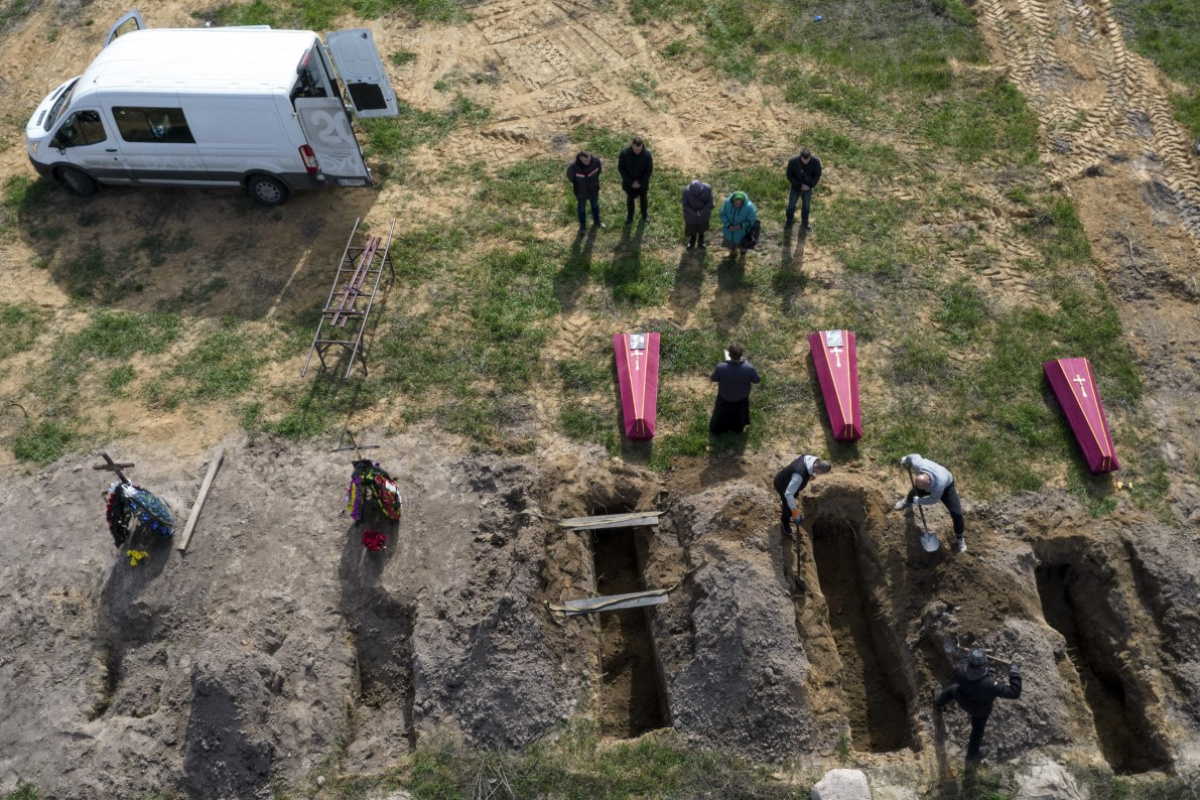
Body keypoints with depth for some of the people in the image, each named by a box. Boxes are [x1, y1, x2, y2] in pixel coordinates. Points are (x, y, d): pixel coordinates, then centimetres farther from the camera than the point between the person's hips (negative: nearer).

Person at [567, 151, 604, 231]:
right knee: (582, 209, 24)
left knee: (595, 206, 29)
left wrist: (595, 183, 7)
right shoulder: (573, 166, -37)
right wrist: (577, 187, 1)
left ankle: (596, 221, 59)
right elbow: (570, 178, -14)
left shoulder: (596, 161, -29)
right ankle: (582, 225, 51)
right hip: (581, 193, -3)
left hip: (594, 190, 3)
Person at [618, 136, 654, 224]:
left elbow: (649, 170, -13)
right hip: (629, 182, 0)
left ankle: (644, 214, 49)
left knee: (643, 198, 23)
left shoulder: (647, 154, -26)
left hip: (642, 182, 0)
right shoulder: (624, 153, -26)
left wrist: (641, 182, -17)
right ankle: (629, 215, 46)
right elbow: (621, 169, -15)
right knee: (630, 199, 22)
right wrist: (631, 182, -16)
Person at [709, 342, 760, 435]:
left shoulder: (721, 367, -38)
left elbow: (713, 379, -17)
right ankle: (739, 429, 61)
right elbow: (757, 380, -15)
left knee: (721, 414, 30)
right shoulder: (749, 368, -35)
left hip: (725, 397, -1)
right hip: (742, 397, 1)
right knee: (740, 414, 33)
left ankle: (715, 430, 55)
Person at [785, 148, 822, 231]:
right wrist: (800, 185, -22)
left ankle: (804, 223, 45)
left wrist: (810, 185, -20)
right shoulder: (793, 161, -31)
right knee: (791, 204, 19)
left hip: (808, 188, 1)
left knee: (806, 205, 21)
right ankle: (790, 220, 48)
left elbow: (817, 175, -10)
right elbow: (789, 176, -18)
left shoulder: (816, 161, -27)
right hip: (796, 188, -1)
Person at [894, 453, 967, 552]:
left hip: (946, 486, -4)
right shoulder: (918, 465, -42)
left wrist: (919, 501, -21)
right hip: (931, 482, 4)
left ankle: (959, 538, 13)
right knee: (915, 491, 27)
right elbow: (914, 457, -15)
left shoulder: (940, 482, -49)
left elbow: (934, 499, -29)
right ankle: (908, 501, 66)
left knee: (956, 513, -10)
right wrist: (905, 460, 5)